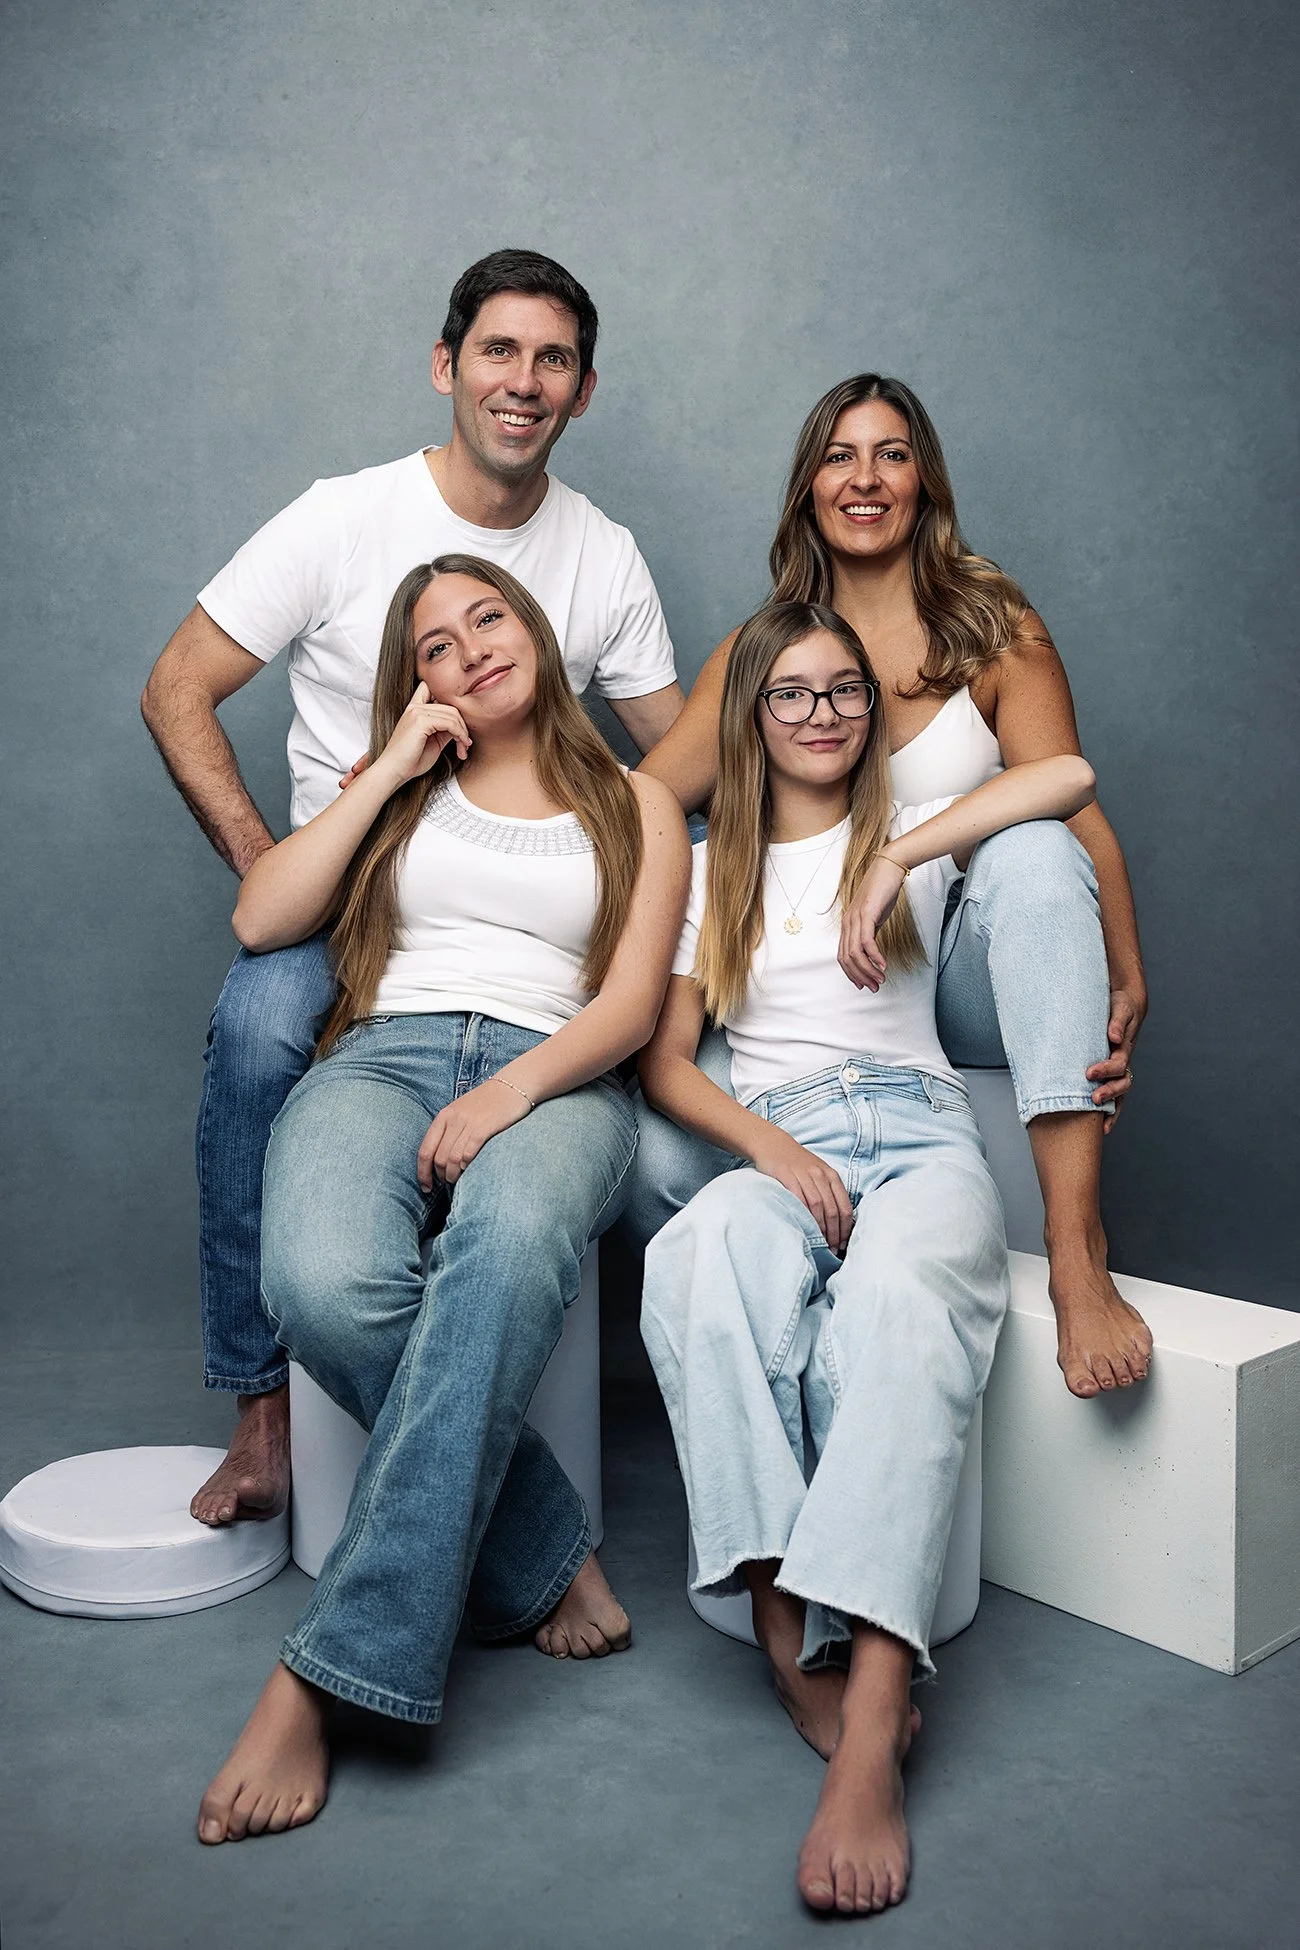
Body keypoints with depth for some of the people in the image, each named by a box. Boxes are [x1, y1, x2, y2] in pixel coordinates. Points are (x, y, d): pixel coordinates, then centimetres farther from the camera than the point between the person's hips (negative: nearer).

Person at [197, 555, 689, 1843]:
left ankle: (323, 1672, -35)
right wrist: (389, 771, 10)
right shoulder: (401, 793, 25)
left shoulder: (634, 807, 20)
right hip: (383, 1058, 2)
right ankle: (547, 1555, -15)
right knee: (326, 1287, -36)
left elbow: (631, 1004, 5)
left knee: (510, 1242, -40)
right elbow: (259, 918, 10)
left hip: (553, 1077, -1)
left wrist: (512, 1088, -14)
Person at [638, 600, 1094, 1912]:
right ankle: (789, 1630, -37)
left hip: (917, 1129, -1)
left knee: (898, 1297, -38)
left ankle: (868, 1736, -46)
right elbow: (664, 1063, 11)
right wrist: (772, 1150, -8)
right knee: (701, 1261, -39)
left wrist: (900, 856, -7)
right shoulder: (706, 870, 21)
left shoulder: (915, 833, 20)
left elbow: (1071, 777, 2)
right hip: (771, 1141, 1)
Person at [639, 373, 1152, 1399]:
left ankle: (1077, 1246, -40)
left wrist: (1126, 984, -22)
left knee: (1029, 847, -35)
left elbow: (1075, 816, -6)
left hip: (971, 985, -1)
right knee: (661, 1150, -25)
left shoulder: (995, 631, 3)